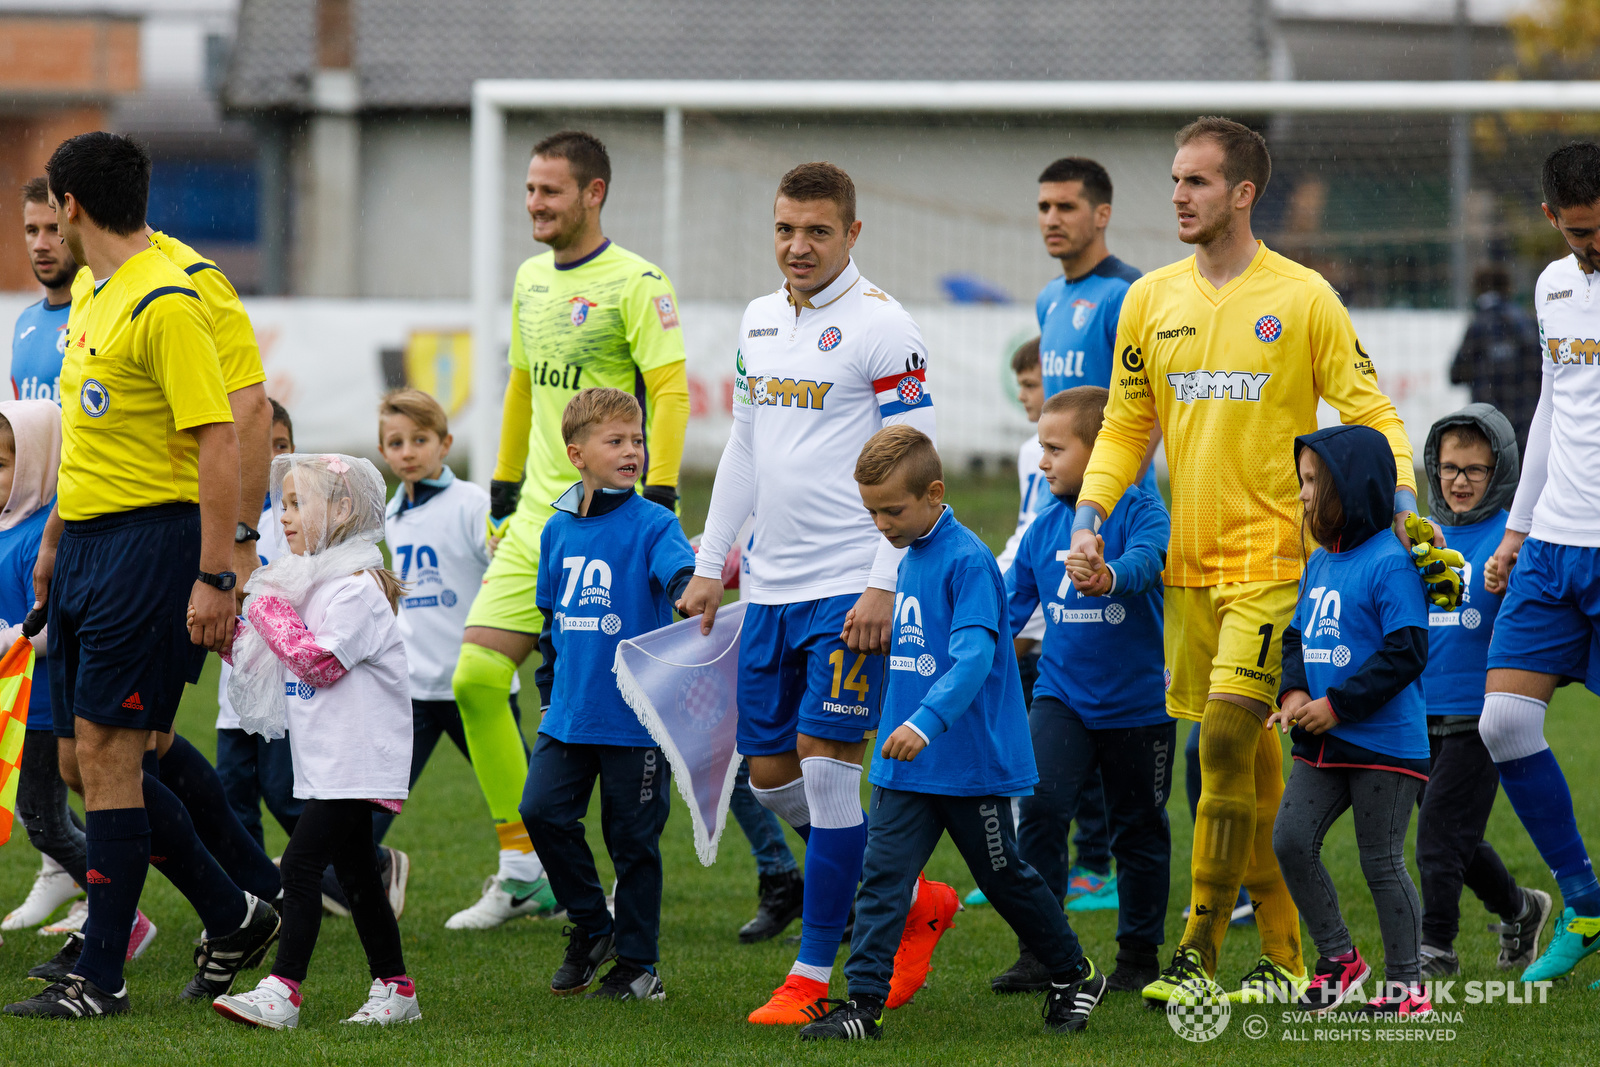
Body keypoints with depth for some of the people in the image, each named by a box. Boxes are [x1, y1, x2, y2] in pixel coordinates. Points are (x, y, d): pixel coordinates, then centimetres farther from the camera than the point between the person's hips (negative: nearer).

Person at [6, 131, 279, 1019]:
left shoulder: (165, 304, -15)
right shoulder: (94, 302, 15)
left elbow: (219, 446, -18)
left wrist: (213, 579, -21)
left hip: (150, 544, -9)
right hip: (90, 542, 9)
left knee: (106, 751, -8)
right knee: (91, 761, 9)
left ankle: (99, 978, -3)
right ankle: (232, 919, 22)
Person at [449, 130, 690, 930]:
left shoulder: (635, 283, -9)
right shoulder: (532, 280, 15)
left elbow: (670, 392, -14)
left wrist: (657, 503, -22)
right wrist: (502, 496, 24)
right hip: (538, 516, 8)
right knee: (475, 678, -1)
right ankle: (520, 869, 7)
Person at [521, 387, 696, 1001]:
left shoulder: (651, 525, -6)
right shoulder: (558, 530, 10)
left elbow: (680, 572, -26)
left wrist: (690, 591, -48)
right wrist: (549, 690, 21)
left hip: (636, 717, -5)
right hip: (571, 715, 5)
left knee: (633, 838, 2)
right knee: (543, 811, -6)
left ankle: (638, 966, 14)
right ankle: (589, 926, 15)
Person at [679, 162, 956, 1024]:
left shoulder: (883, 329, -10)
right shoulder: (758, 322, 13)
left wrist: (884, 587, -18)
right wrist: (709, 565, 18)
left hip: (849, 589, -8)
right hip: (771, 589, 8)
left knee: (824, 767, -9)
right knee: (770, 776, 8)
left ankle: (814, 975, -1)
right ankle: (913, 902, 24)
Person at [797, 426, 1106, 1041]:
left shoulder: (967, 561, -17)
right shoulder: (908, 559, 9)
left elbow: (973, 656, -29)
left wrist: (926, 721, -40)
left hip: (973, 761, -7)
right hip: (907, 766, 7)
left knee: (1003, 875, 9)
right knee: (883, 875, -4)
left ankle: (1075, 975, 28)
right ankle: (864, 1003, -6)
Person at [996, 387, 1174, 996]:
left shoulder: (1141, 512, -12)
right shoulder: (1045, 527, 4)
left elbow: (1145, 560, -34)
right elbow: (1011, 603, 12)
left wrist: (1110, 577, -56)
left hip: (1138, 702, -3)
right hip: (1061, 695, 3)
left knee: (1138, 829, 10)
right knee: (1041, 805, -16)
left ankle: (1139, 956, 25)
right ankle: (1039, 952, -11)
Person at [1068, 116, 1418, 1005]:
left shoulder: (1303, 299, -4)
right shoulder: (1151, 300, 9)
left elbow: (1369, 413, -1)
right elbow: (1126, 427, 14)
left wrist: (1400, 501, -17)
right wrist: (1090, 517, 1)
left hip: (1272, 560, -5)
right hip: (1188, 561, 5)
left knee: (1227, 739, -14)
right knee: (1249, 757, 8)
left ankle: (1201, 949, -9)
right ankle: (1285, 951, 15)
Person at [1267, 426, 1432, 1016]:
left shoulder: (1390, 564, -15)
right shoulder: (1319, 562, 12)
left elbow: (1405, 653, -19)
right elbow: (1298, 634, 19)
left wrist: (1337, 705, -18)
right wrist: (1294, 691, -1)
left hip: (1385, 743, -8)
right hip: (1323, 744, 8)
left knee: (1381, 861, -2)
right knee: (1290, 839, 0)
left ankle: (1406, 984, 9)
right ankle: (1338, 959, 14)